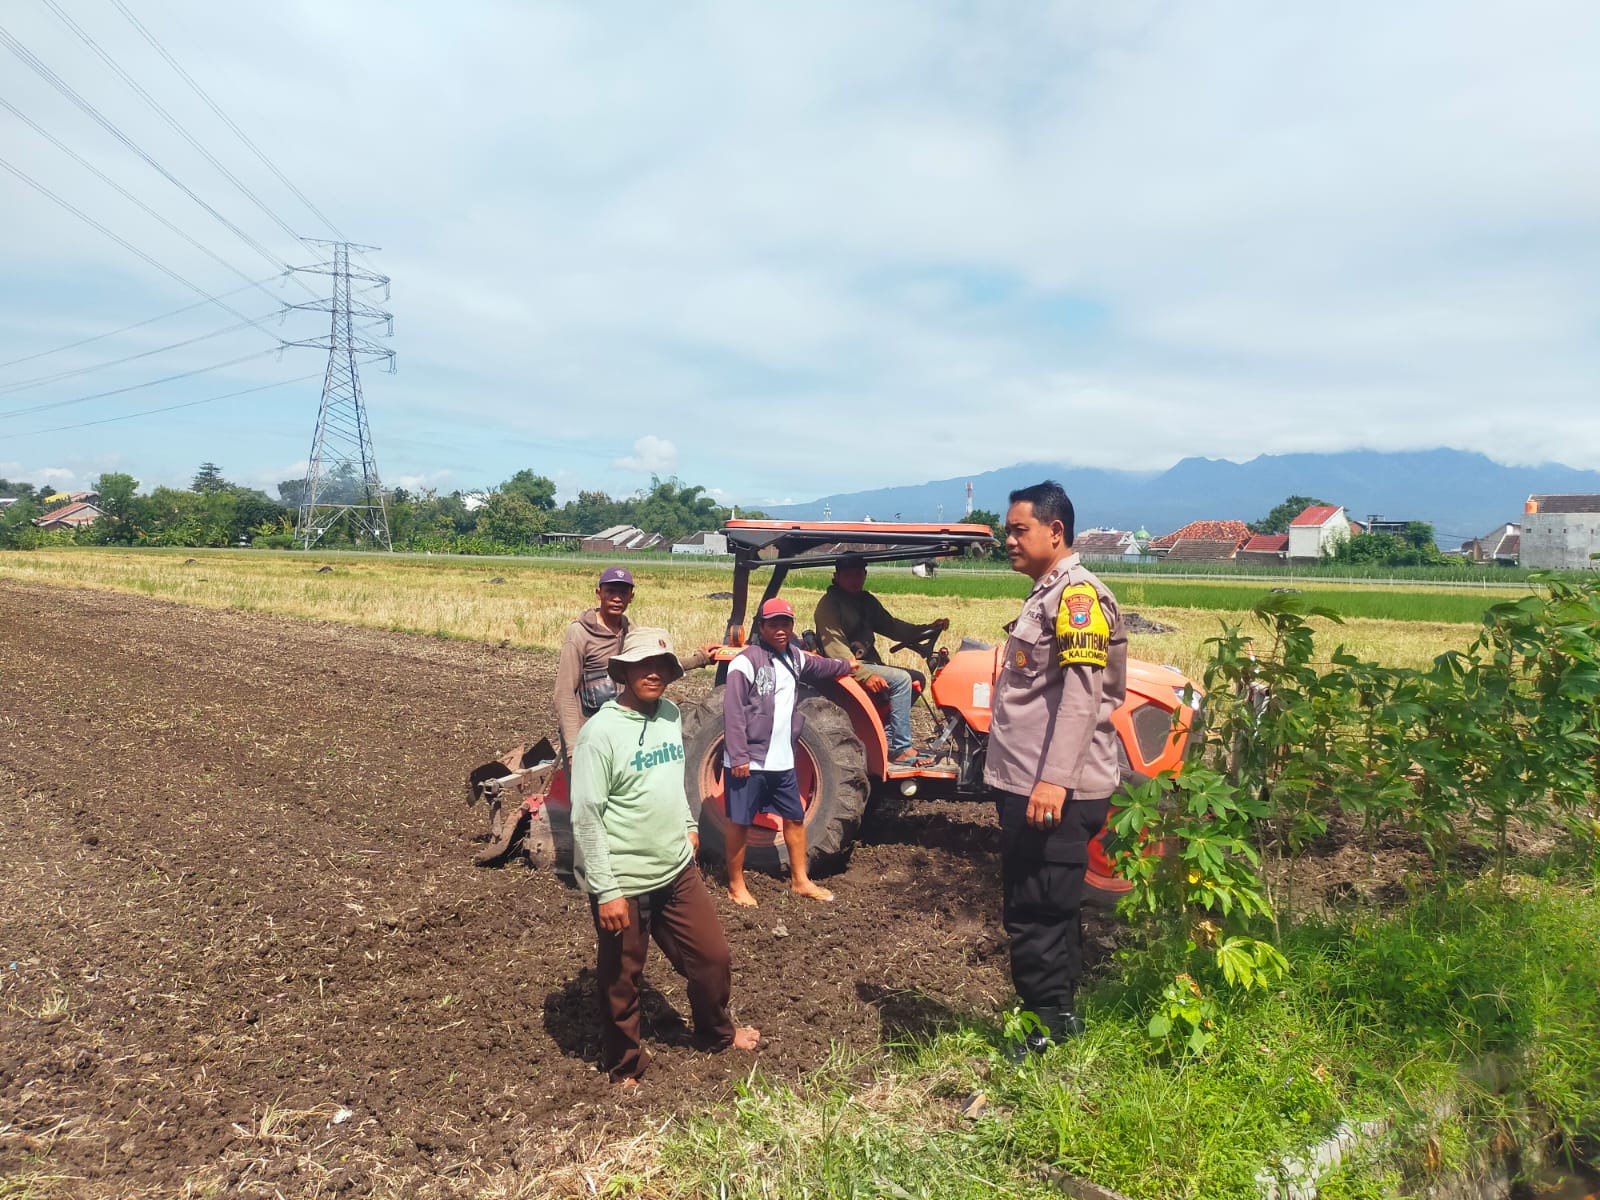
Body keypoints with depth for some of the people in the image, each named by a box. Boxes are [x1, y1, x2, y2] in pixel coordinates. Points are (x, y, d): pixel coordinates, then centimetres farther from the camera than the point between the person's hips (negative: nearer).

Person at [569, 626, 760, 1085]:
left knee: (713, 957, 16)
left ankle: (717, 1033, 44)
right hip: (624, 883, -6)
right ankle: (626, 1066, 36)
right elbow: (586, 818, -18)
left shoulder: (671, 715, 3)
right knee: (621, 982, 13)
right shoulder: (601, 731, -18)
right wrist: (606, 891, -18)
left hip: (678, 870, 6)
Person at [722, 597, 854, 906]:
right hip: (749, 761, -7)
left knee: (795, 818, 16)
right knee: (740, 823, 5)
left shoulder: (794, 657, 9)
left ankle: (800, 881, 31)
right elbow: (733, 712, -18)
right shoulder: (746, 661, -15)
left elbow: (820, 667, 32)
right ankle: (736, 886, 19)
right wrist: (738, 757, -23)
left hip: (782, 761, 8)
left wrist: (847, 667, 48)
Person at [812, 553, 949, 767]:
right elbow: (835, 649, -22)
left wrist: (929, 629, 1)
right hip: (846, 668, -9)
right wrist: (865, 675, -32)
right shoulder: (828, 605, -13)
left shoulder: (866, 601, 15)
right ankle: (901, 750, -21)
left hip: (869, 663, 9)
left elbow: (891, 627, 16)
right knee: (900, 679, -23)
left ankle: (887, 740, -2)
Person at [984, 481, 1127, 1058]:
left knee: (1036, 913, -3)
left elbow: (1081, 694, -23)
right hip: (1029, 783, 10)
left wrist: (1054, 779, -28)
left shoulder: (1077, 593, -14)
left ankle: (1051, 1027, 9)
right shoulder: (1046, 594, 18)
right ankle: (1057, 1015, 29)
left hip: (1056, 789, -10)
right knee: (1045, 912, 17)